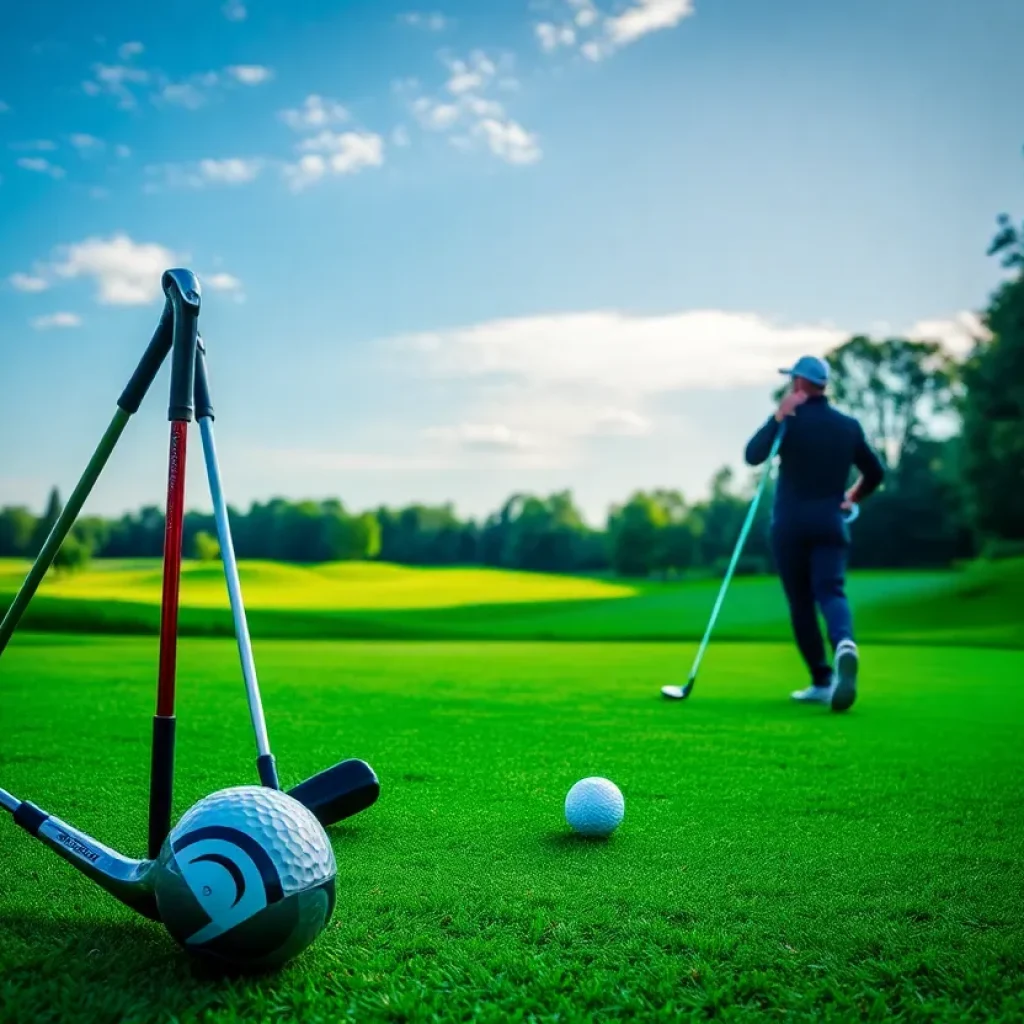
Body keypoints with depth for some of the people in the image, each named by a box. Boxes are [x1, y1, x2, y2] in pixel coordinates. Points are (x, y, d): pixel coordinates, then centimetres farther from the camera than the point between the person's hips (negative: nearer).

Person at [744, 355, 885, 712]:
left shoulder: (791, 421, -6)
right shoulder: (849, 425, 8)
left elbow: (753, 456, -11)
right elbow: (875, 471, 16)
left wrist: (777, 417, -9)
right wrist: (852, 498, 31)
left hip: (790, 524, -2)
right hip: (831, 522, 2)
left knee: (800, 602, 7)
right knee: (831, 592, -6)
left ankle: (822, 681, 8)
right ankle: (844, 645, -39)